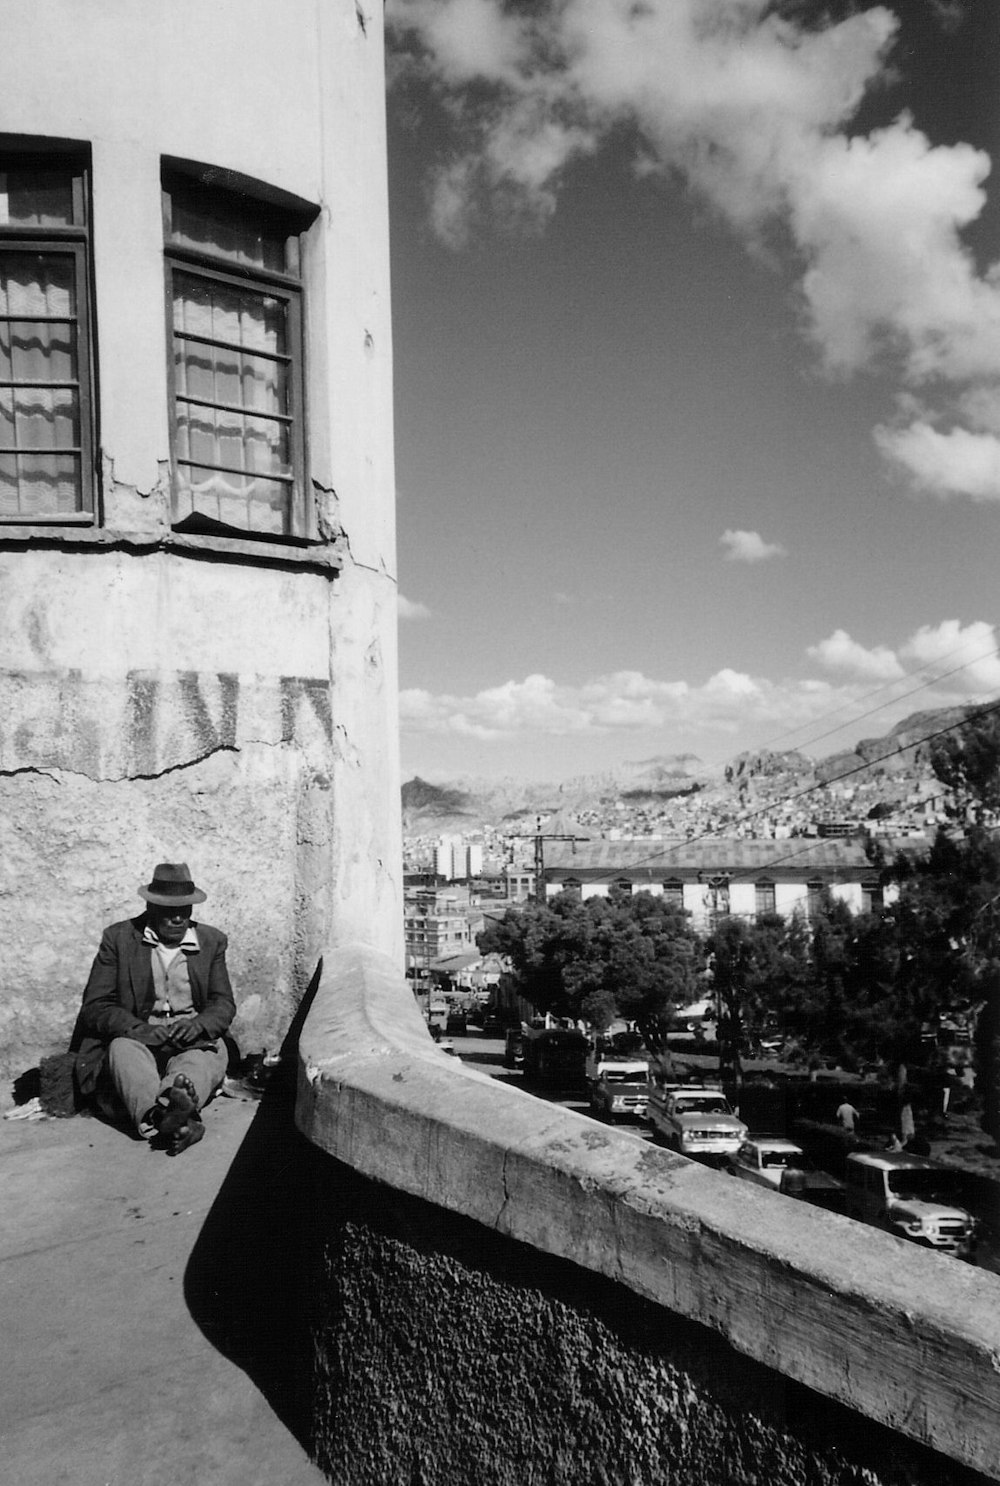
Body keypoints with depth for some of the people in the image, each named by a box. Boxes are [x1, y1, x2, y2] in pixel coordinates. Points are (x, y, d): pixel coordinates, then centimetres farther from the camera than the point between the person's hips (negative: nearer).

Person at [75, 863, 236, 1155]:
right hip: (137, 1039, -1)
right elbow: (94, 1006, -1)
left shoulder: (212, 941, 11)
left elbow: (224, 1003, 7)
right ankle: (179, 1120, -59)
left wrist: (199, 1024, -18)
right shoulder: (118, 937, 5)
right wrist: (139, 1029, -20)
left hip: (194, 1041, 1)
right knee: (123, 1047, -34)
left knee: (210, 1052, -32)